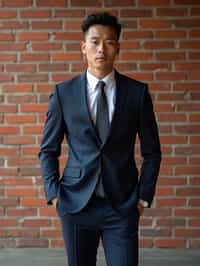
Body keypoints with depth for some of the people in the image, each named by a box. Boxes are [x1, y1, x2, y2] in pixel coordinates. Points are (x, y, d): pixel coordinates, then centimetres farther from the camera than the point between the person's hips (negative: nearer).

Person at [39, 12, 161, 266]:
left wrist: (144, 196, 1)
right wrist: (54, 194, -1)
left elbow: (151, 151, 6)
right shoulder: (63, 93, 0)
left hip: (122, 205, 0)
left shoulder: (137, 92, 0)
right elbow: (48, 150, 7)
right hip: (76, 203, 1)